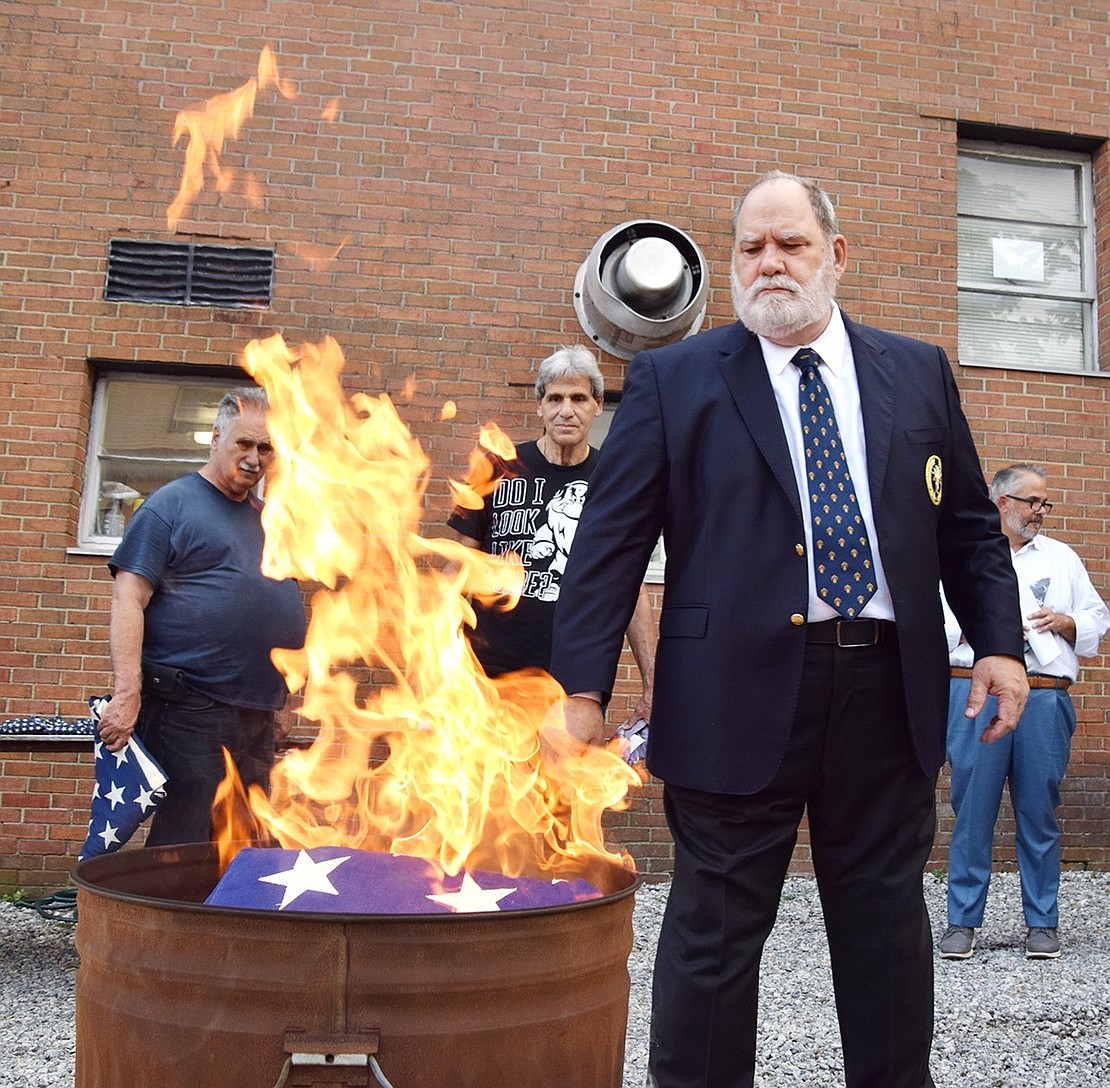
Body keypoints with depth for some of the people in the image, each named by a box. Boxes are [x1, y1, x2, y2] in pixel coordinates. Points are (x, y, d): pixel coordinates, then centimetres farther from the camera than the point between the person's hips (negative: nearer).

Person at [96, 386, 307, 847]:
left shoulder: (266, 519, 18)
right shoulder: (171, 505, -2)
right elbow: (128, 600, -11)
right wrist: (127, 693, -21)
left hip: (257, 717, 7)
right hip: (189, 710, -7)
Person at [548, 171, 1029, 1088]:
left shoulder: (920, 372, 12)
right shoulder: (672, 379, 3)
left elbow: (969, 526, 15)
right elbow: (611, 540, -3)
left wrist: (1000, 642, 3)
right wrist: (581, 687, -10)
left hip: (890, 689, 3)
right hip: (741, 693, -2)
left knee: (888, 926, 15)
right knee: (715, 931, 6)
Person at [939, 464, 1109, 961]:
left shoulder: (1063, 558, 19)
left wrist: (1067, 622, -1)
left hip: (1045, 698, 2)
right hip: (976, 693, -2)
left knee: (1039, 810, 5)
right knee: (972, 808, -1)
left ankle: (1043, 922, 17)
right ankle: (962, 920, 8)